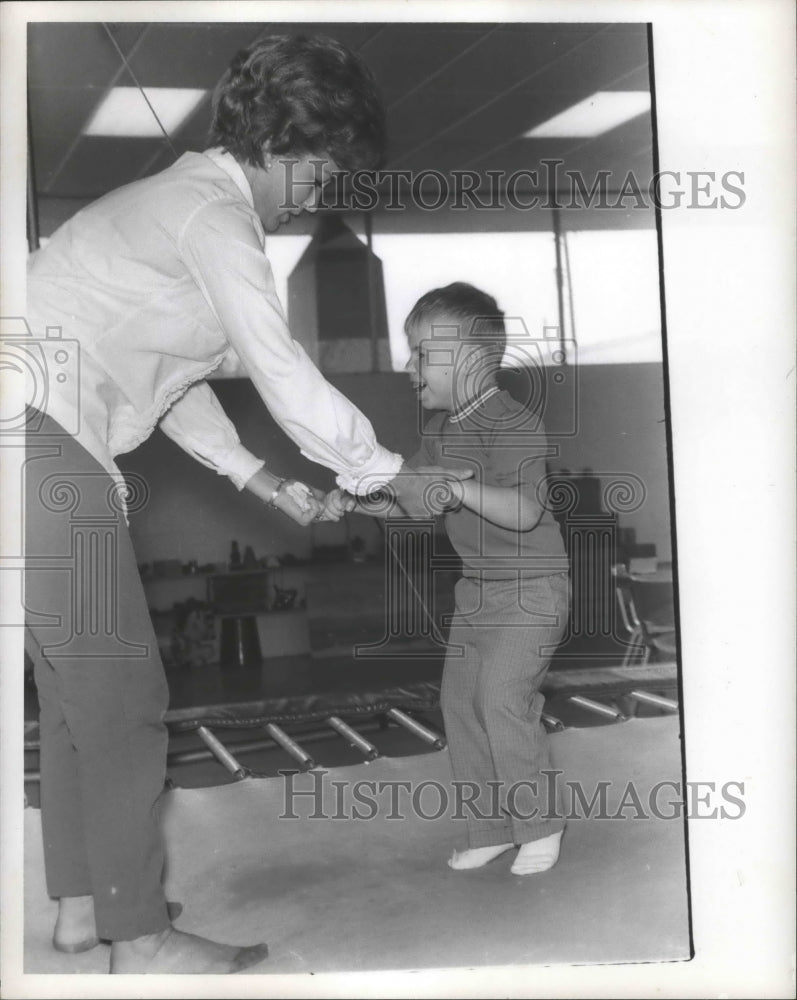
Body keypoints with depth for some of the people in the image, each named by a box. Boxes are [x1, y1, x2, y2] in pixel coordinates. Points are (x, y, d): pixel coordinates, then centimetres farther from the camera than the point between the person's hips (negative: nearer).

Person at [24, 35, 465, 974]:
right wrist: (393, 475, -3)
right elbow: (288, 378, -16)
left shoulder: (175, 199, 20)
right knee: (123, 690, -5)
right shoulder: (214, 211, -11)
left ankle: (79, 903, 25)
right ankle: (141, 939, 6)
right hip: (44, 445, -10)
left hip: (47, 445, 10)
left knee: (74, 684, 14)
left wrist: (262, 481, 15)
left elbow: (172, 378, 22)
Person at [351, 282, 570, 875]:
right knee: (459, 699, 6)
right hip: (477, 584, 9)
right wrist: (373, 501, -5)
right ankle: (492, 827, 18)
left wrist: (459, 487, -39)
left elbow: (525, 511, -31)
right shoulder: (439, 431, 7)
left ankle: (540, 824, 4)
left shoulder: (515, 426, -20)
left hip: (532, 585, -8)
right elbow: (412, 500, 13)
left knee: (503, 694, -16)